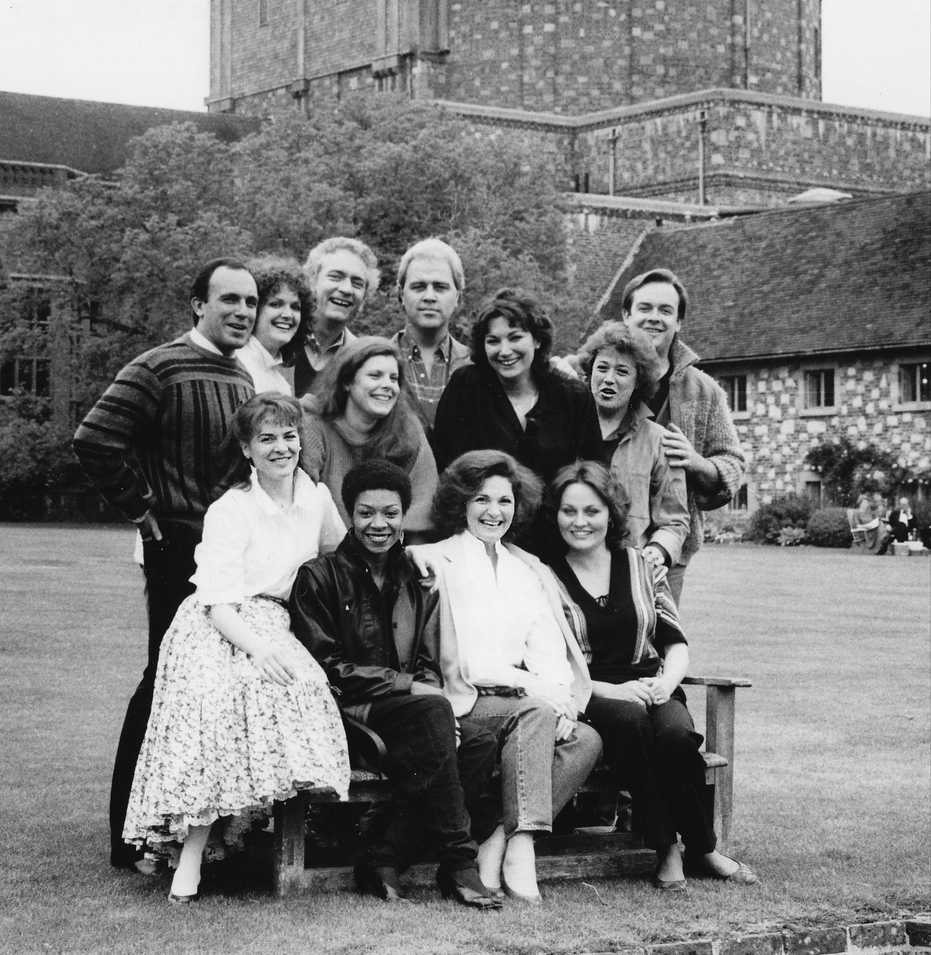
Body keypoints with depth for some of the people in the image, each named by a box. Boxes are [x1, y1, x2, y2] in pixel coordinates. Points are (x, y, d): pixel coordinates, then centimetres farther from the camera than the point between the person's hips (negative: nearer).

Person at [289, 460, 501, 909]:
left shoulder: (418, 583, 18)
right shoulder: (318, 577, 2)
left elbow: (428, 665, 15)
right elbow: (324, 666, -7)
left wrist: (430, 693, -10)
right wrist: (407, 686, -14)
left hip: (409, 706, 5)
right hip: (346, 712, -5)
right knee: (431, 712, -32)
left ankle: (383, 861, -28)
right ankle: (457, 862, -28)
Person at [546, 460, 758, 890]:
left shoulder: (639, 566, 14)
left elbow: (676, 643, 13)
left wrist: (667, 680, -8)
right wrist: (608, 690, -14)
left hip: (651, 690, 2)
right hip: (590, 699, -2)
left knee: (677, 733, -31)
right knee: (631, 721, -36)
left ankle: (701, 848, -15)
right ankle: (667, 849, -28)